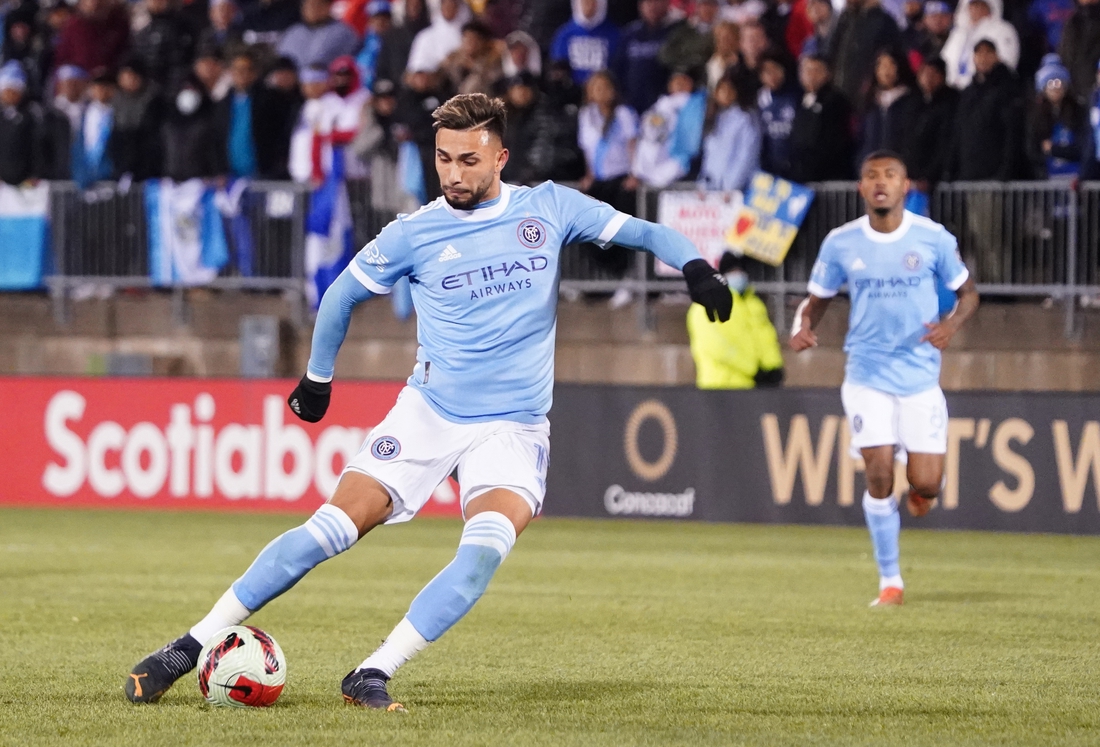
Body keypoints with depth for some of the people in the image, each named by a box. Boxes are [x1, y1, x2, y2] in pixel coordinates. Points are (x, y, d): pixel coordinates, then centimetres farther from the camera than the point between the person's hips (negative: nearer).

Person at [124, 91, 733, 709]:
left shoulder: (548, 208, -1)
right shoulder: (414, 233, -2)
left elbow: (640, 232, 4)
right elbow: (344, 294, 13)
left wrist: (694, 266, -15)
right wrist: (317, 378, 18)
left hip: (514, 425, 0)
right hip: (428, 411, 0)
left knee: (487, 547, -27)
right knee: (337, 524, -13)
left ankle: (373, 675, -27)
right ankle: (192, 646, -6)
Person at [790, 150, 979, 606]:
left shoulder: (933, 238, -4)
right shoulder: (840, 243, -1)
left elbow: (967, 292, 6)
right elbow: (817, 298, 10)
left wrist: (953, 323, -16)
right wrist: (803, 326, -13)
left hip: (920, 376, 0)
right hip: (867, 376, 0)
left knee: (925, 484, -7)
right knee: (880, 476, -9)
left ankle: (920, 490, 34)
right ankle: (890, 582, 6)